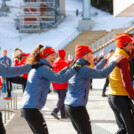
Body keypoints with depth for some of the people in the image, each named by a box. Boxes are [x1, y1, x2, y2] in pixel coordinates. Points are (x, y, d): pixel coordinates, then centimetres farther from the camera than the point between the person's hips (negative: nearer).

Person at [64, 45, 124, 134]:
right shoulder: (82, 68, -15)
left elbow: (95, 70, 27)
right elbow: (103, 74, -18)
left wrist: (106, 59, 35)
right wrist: (115, 62, -8)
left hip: (69, 106, 10)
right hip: (77, 107, -10)